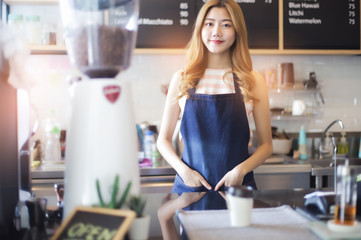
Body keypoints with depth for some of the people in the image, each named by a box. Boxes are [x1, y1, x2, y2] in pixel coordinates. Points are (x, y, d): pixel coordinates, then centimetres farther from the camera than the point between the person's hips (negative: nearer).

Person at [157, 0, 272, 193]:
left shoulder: (253, 81, 0)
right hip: (189, 186, 0)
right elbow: (163, 140, 6)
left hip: (237, 185, 0)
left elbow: (266, 144, 4)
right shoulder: (182, 79, 2)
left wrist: (241, 170, -12)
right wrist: (183, 170, -10)